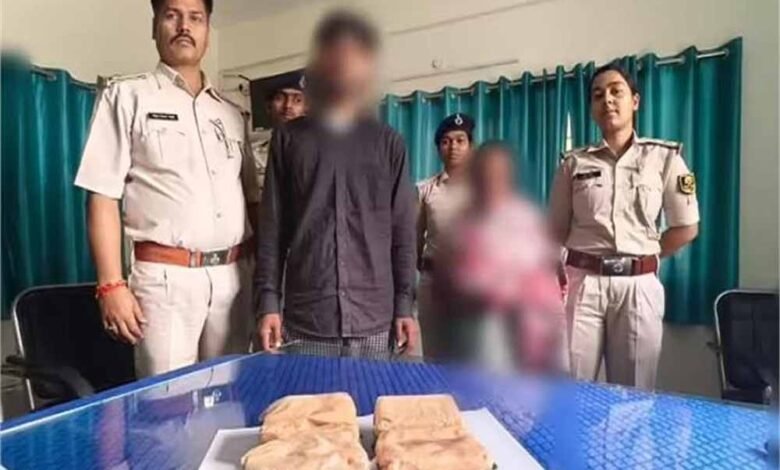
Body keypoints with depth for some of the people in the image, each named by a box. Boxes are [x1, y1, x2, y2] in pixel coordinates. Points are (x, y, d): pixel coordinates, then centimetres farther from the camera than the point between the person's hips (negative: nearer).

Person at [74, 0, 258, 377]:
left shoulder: (231, 113, 15)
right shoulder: (127, 96, 4)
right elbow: (103, 197, -2)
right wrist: (111, 285, -11)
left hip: (233, 276, 4)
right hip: (166, 276, -4)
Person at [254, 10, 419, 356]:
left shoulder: (389, 143, 8)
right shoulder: (288, 139, 7)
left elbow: (403, 230, 6)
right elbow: (271, 228, 5)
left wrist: (405, 305, 0)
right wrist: (268, 301, -3)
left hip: (373, 320, 1)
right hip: (304, 319, 0)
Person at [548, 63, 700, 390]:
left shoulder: (665, 157, 4)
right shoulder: (574, 162, 5)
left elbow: (686, 228, 7)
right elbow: (557, 230, 9)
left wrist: (644, 257, 7)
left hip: (638, 286, 0)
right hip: (583, 284, 0)